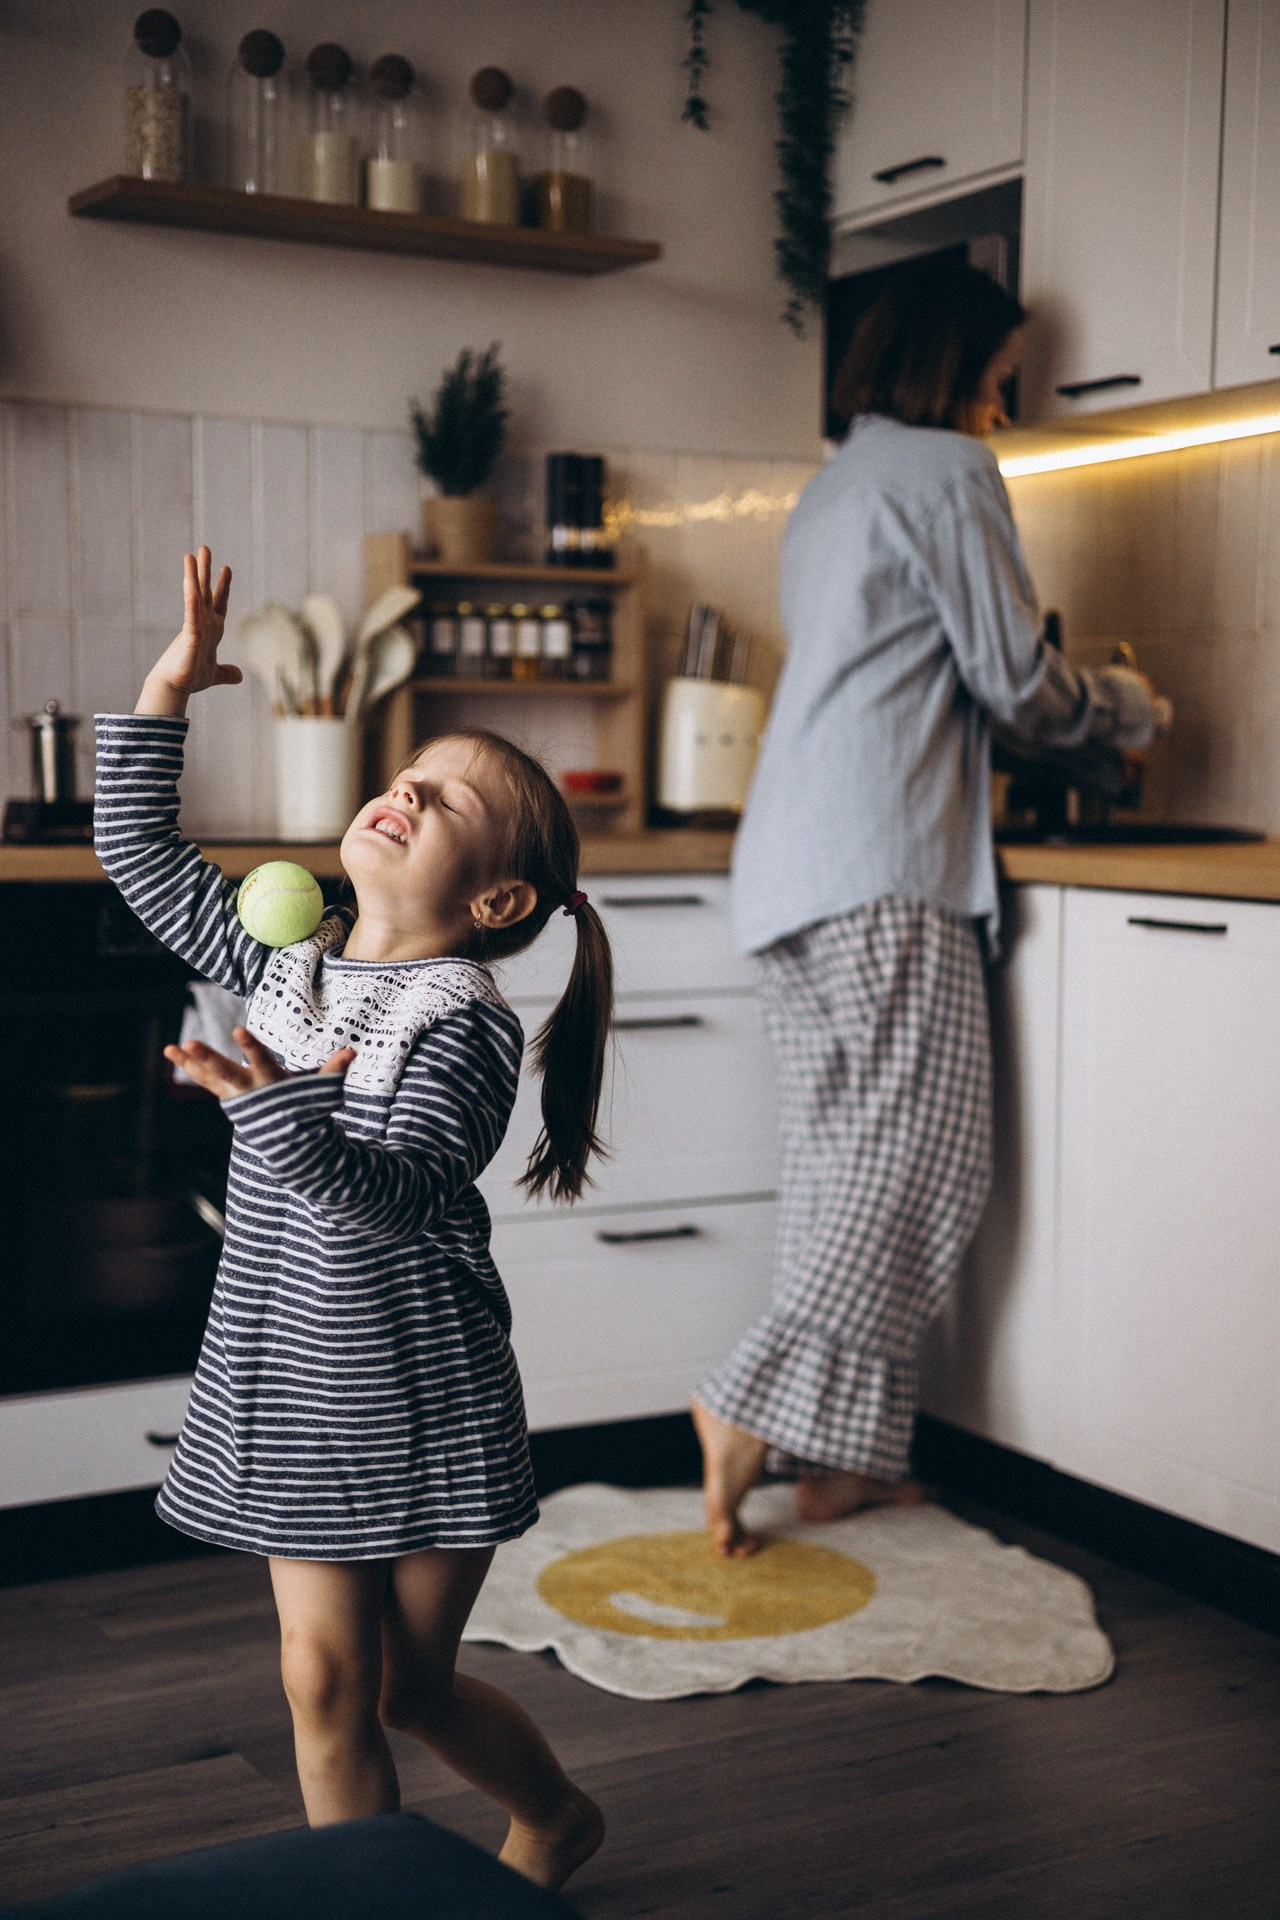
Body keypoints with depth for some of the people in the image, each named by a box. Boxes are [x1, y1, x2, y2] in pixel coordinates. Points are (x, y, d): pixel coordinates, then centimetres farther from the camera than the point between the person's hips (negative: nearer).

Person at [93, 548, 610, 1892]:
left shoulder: (464, 1024, -16)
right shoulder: (286, 958, 3)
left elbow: (398, 1199, -27)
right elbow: (140, 855, 11)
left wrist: (279, 1116, -42)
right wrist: (167, 692, 6)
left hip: (421, 1399, -5)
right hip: (289, 1386, 5)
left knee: (408, 1685, 10)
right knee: (324, 1681, 7)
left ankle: (554, 1820, 40)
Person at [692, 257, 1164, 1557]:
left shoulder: (830, 489, 25)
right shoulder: (944, 471, -3)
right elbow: (1014, 681, -4)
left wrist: (1062, 702, 31)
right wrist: (1119, 709, 16)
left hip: (798, 866, 9)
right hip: (883, 870, -9)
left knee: (850, 1165, 7)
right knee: (923, 1163, -7)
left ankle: (843, 1456, 8)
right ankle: (754, 1407, -11)